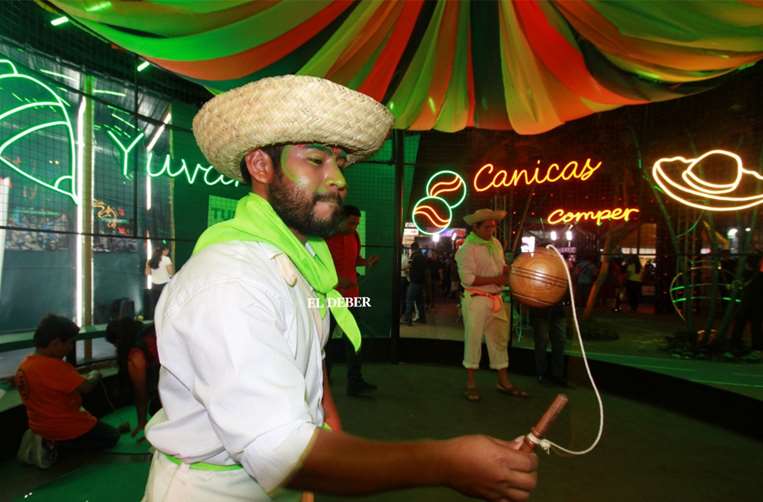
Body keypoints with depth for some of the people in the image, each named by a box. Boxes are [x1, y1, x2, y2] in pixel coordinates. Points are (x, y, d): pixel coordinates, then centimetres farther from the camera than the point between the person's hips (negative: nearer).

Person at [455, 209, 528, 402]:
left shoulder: (496, 243, 10)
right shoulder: (467, 248, -14)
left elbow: (503, 266, 18)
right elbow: (467, 278, -21)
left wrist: (507, 272, -6)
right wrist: (494, 279, -19)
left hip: (496, 299, 8)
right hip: (476, 300, -8)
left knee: (500, 340, 14)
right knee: (473, 340, 1)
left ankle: (504, 382, 27)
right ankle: (470, 383, 14)